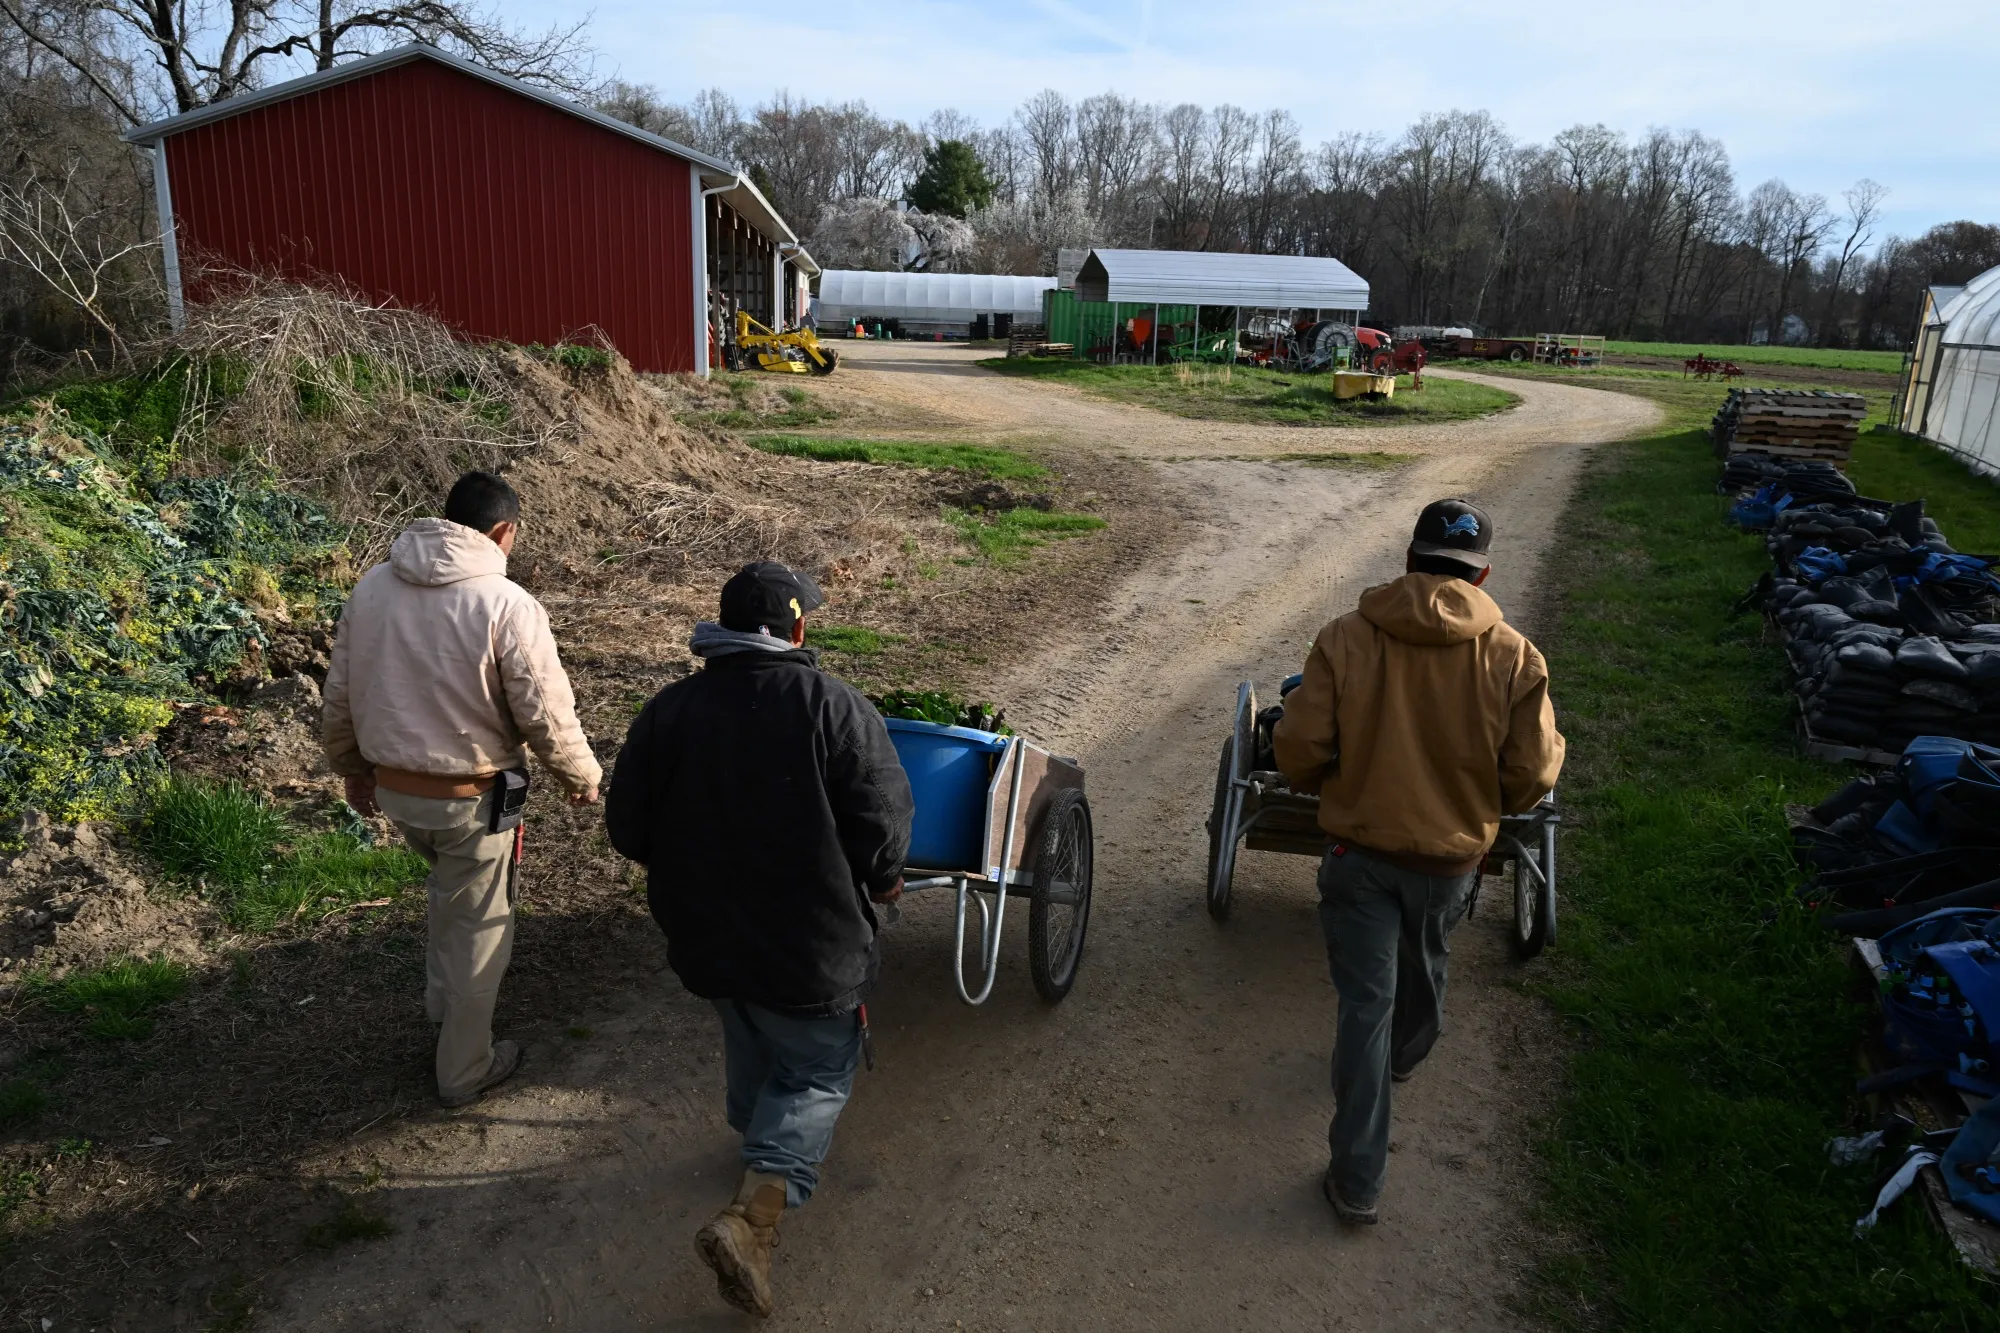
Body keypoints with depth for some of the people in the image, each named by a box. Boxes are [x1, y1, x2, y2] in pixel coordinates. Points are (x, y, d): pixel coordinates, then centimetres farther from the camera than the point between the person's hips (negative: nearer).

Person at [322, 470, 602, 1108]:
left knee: (450, 879, 34)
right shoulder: (506, 605, -21)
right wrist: (583, 776, 1)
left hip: (394, 787, 6)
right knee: (478, 930, 12)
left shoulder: (371, 587, -2)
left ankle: (442, 1001, 48)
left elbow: (339, 696, 6)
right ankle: (464, 1071, 27)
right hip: (470, 796, -6)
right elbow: (547, 714, -17)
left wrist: (352, 768, 22)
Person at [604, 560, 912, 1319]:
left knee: (749, 1044, 30)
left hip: (707, 935, 5)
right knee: (818, 1071, 11)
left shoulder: (668, 712, -6)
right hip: (811, 939, -5)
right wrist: (882, 881, 5)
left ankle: (759, 1136, 53)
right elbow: (882, 823, -17)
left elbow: (627, 830, 0)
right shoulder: (836, 708, -18)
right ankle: (754, 1211, -5)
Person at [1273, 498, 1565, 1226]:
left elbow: (1298, 749, -14)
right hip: (1452, 858, 2)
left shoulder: (1345, 639, -15)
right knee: (1422, 971, 29)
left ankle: (1356, 1179, 10)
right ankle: (1404, 1056, 59)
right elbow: (1531, 777, -9)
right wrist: (1477, 805, 12)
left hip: (1359, 852, -2)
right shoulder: (1514, 657, -12)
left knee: (1365, 1002, 6)